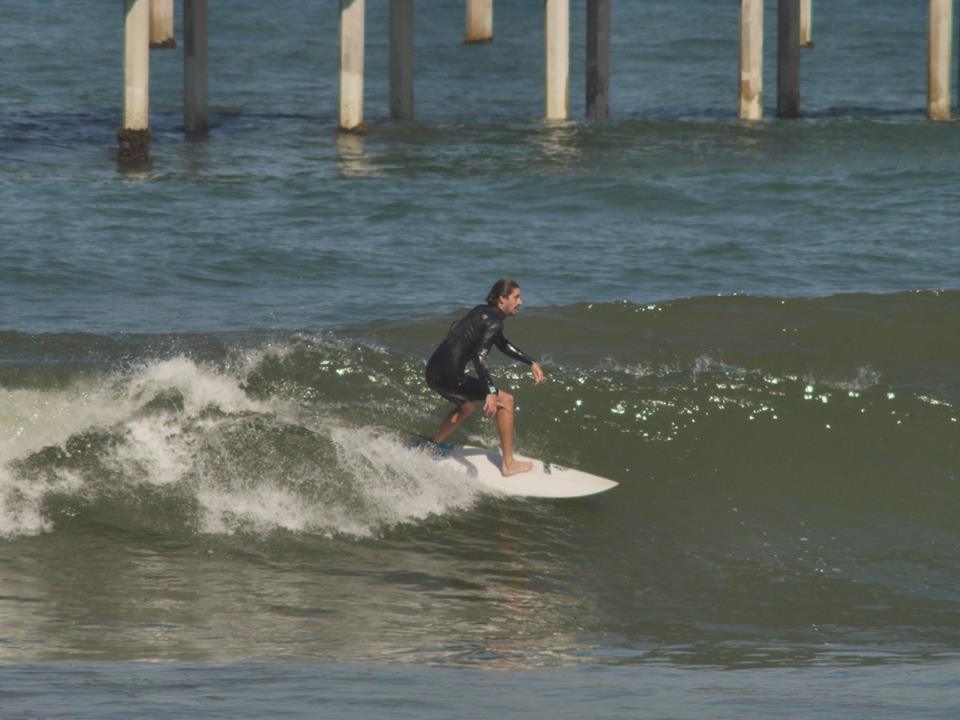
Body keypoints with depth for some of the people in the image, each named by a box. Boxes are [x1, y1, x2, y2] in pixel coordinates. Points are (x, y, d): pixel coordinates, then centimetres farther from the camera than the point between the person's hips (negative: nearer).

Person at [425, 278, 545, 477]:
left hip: (434, 372, 10)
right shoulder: (494, 320, -13)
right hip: (449, 376, -10)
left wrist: (530, 363, 30)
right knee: (505, 401, -1)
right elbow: (479, 356, -26)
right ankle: (508, 464, 3)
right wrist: (491, 392, -32)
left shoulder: (482, 312, 17)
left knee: (468, 405, 36)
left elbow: (502, 344, 32)